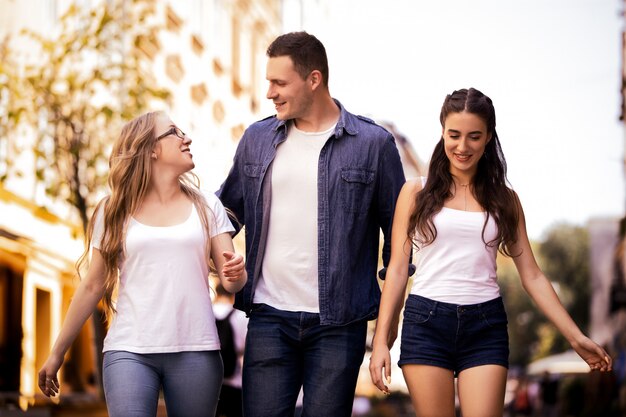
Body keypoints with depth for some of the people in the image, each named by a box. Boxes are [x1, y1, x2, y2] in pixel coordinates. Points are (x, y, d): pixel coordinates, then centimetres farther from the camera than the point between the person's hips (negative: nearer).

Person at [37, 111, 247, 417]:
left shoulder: (206, 206, 10)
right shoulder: (115, 212, 6)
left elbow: (230, 281, 7)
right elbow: (92, 287, 11)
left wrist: (236, 275, -17)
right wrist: (57, 353, 13)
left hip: (195, 351, 2)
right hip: (129, 352, -1)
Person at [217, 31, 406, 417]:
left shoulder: (373, 143, -1)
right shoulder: (257, 139, 9)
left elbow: (397, 229, 6)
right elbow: (226, 210, 18)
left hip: (339, 323, -2)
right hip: (269, 318, 3)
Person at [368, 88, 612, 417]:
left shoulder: (504, 200, 10)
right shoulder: (416, 193, 6)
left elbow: (531, 276, 8)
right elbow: (397, 270, 4)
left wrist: (575, 337, 2)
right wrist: (381, 340, -3)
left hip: (485, 327, 1)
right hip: (427, 324, -1)